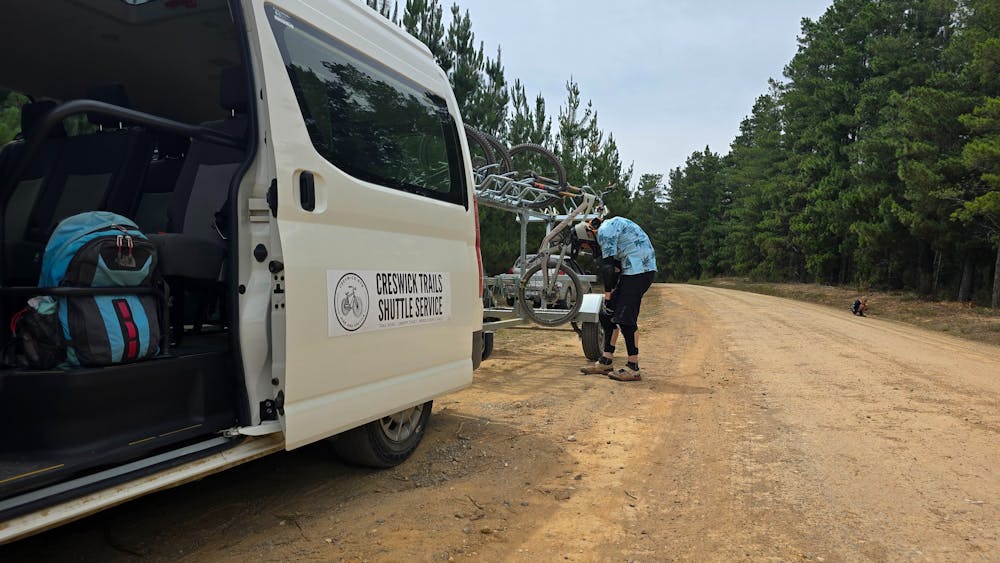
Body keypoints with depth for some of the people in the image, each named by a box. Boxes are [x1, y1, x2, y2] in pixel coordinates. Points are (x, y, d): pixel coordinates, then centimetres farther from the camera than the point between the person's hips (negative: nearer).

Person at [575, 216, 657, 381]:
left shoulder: (604, 231, -11)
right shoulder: (610, 227, 20)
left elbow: (607, 266, -15)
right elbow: (617, 265, 20)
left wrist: (607, 296, -12)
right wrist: (612, 292, 15)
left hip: (638, 269, -10)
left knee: (625, 318, -9)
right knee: (609, 315, 11)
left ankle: (633, 369, -3)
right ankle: (606, 362, 16)